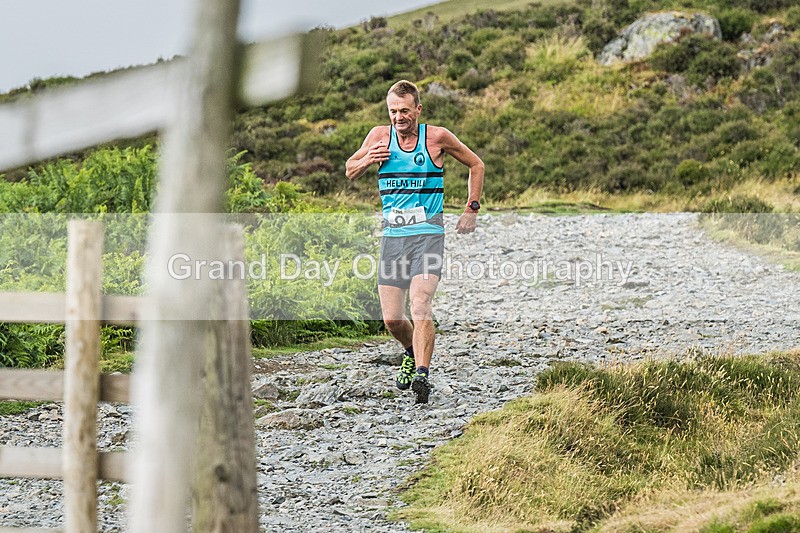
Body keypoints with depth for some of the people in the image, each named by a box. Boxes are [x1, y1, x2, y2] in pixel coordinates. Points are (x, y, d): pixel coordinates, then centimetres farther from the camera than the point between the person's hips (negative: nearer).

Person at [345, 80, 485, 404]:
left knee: (420, 306, -23)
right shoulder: (379, 137, 4)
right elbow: (350, 173, 17)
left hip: (428, 235, -3)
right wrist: (366, 161, -6)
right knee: (392, 319, 2)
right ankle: (413, 353, 33)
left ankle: (421, 375, -30)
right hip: (392, 236, 3)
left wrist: (472, 209, 6)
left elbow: (475, 165, 13)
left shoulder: (437, 137, -2)